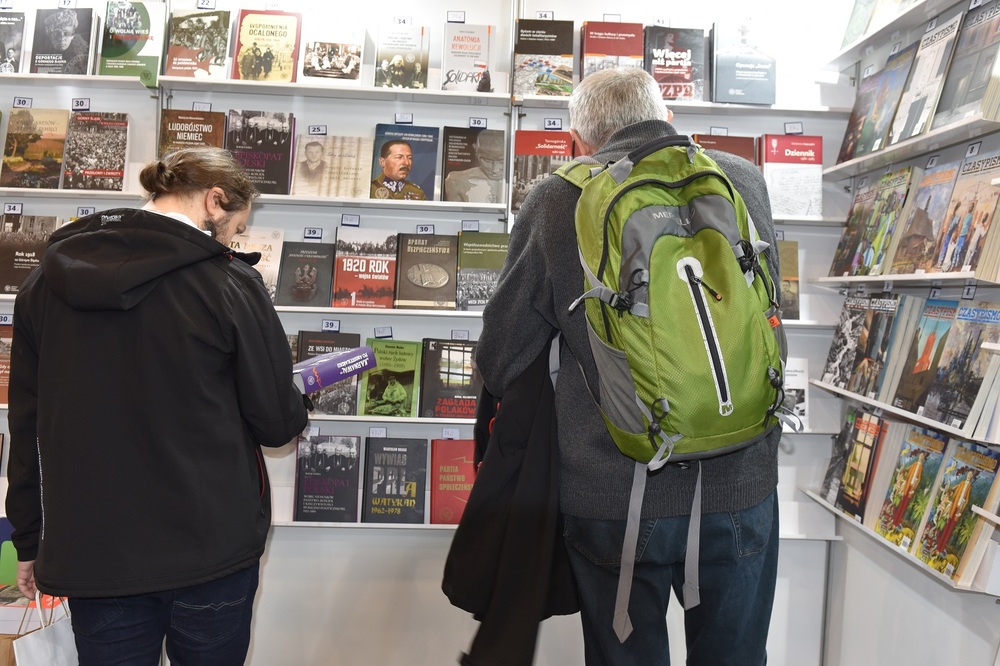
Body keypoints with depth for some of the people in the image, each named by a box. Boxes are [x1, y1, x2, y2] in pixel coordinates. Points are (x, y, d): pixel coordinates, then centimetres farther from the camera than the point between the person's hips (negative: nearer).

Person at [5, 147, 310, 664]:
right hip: (211, 547, -3)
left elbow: (27, 428, 7)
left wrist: (30, 543, 17)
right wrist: (294, 405, 15)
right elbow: (277, 423, -9)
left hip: (91, 554, 4)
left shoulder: (46, 281, 2)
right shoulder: (229, 283, -14)